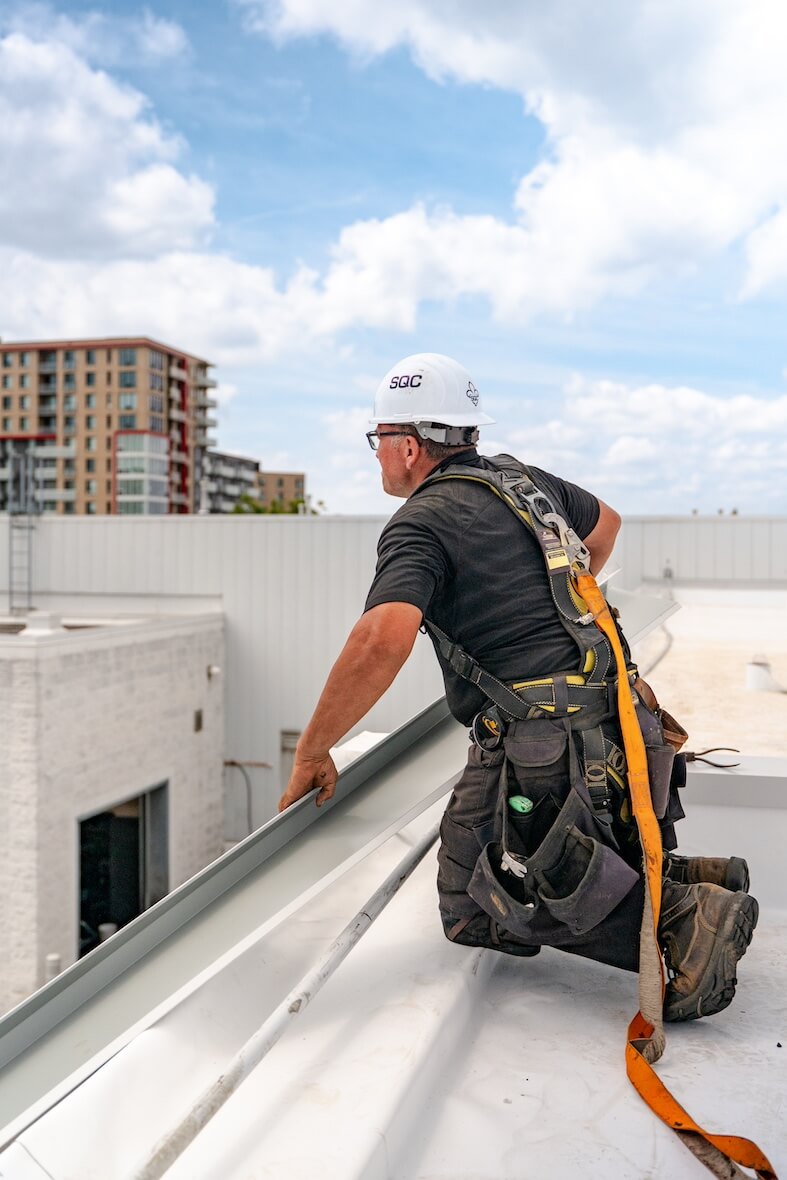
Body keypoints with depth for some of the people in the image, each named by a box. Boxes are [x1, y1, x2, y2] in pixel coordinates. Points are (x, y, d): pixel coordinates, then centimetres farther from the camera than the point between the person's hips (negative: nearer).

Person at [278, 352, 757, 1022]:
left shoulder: (422, 522, -9)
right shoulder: (524, 480, 16)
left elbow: (384, 638, -27)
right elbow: (605, 523, 36)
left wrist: (312, 752, -15)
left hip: (543, 753, -8)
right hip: (616, 730, 9)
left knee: (473, 909, 1)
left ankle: (679, 917, -8)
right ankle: (687, 880, 9)